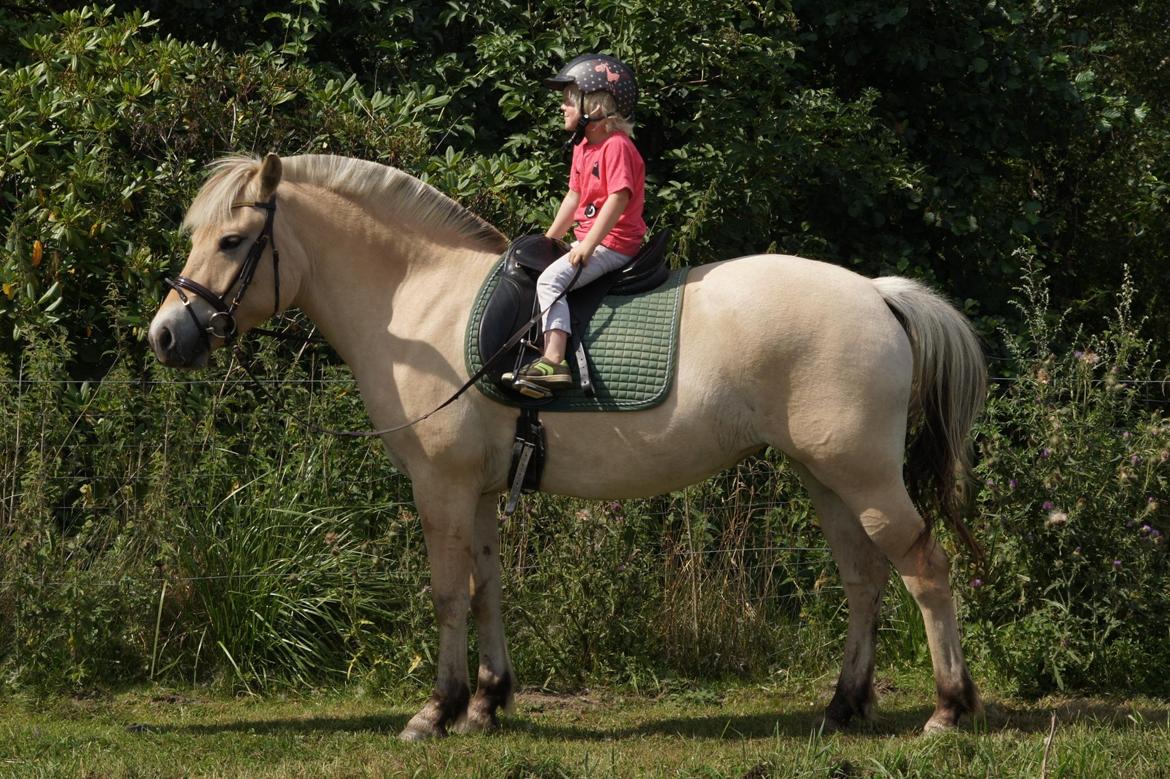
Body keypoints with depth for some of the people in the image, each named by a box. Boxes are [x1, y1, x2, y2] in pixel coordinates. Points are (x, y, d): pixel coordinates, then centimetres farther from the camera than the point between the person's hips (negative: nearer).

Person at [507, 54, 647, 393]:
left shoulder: (616, 147, -17)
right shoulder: (583, 147, 15)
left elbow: (619, 198, -25)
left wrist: (588, 245, -29)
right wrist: (549, 238, 19)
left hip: (613, 244, -11)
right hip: (588, 240, 11)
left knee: (552, 278, -25)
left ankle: (554, 360, -36)